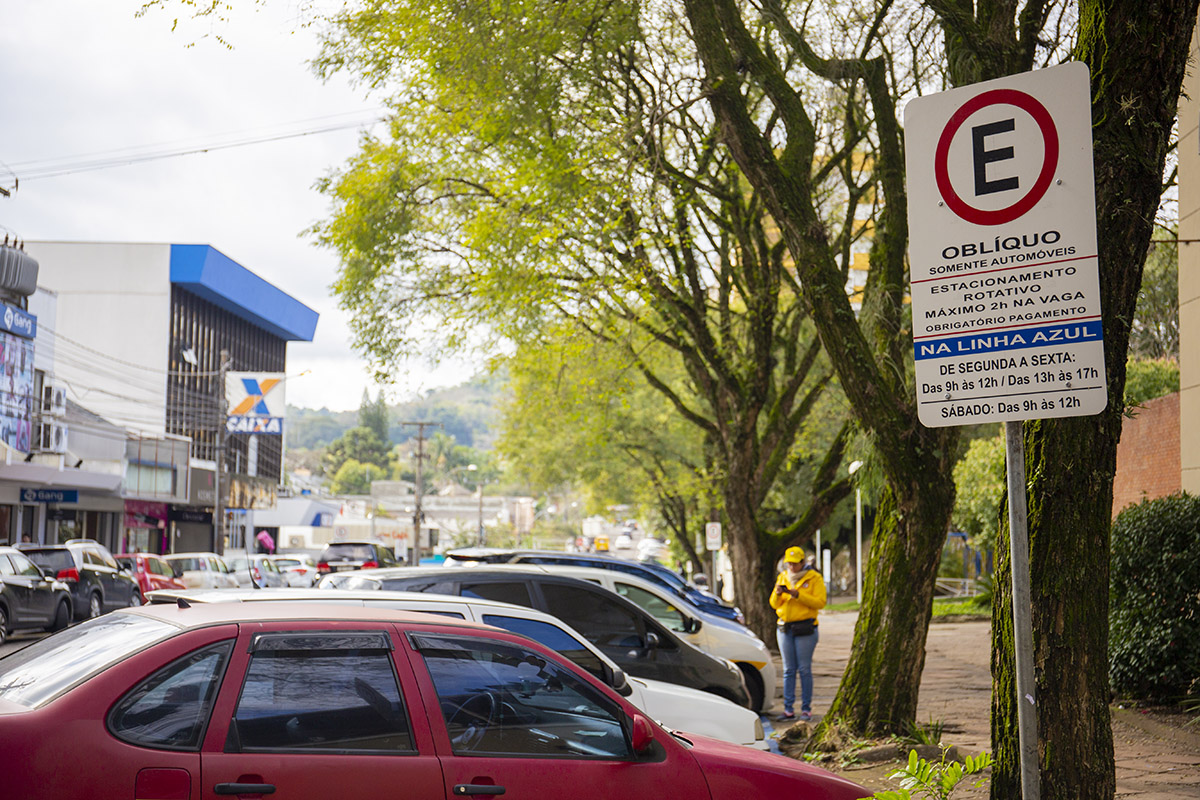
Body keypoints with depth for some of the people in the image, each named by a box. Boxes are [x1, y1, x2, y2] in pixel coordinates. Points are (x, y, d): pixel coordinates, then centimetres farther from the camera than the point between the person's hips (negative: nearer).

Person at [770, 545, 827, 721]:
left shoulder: (814, 578, -1)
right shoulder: (782, 577, 13)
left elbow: (820, 602, -12)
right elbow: (774, 604, 13)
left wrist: (798, 595, -20)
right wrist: (778, 593, -9)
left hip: (805, 629, -4)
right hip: (784, 628, 4)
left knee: (804, 669, -4)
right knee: (788, 670, 5)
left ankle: (806, 709, 2)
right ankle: (788, 709, 7)